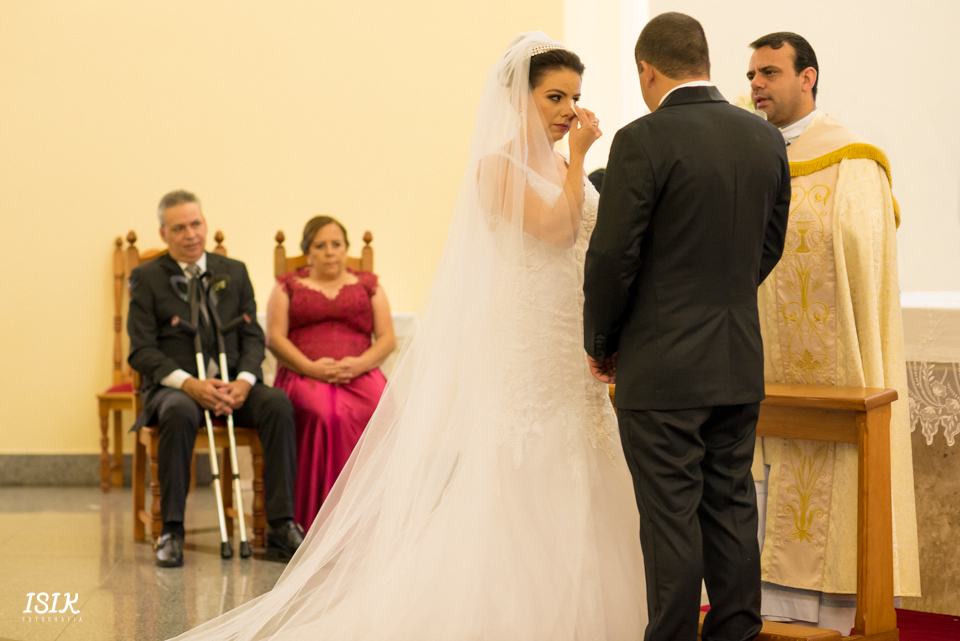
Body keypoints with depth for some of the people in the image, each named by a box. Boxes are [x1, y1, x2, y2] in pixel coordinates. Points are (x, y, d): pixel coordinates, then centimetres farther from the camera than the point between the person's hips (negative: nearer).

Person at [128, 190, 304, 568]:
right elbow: (141, 351, -4)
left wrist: (244, 381, -13)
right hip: (172, 386, -3)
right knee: (180, 412, -38)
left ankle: (281, 529, -26)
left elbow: (252, 337, 9)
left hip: (231, 385, 3)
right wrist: (190, 384, -20)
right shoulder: (147, 278, 4)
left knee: (277, 404, -28)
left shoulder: (234, 272, 14)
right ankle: (171, 530, -27)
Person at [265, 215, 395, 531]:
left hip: (360, 373, 1)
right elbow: (275, 338, 6)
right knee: (324, 413, -37)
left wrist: (359, 364, -9)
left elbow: (387, 338, 12)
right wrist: (312, 368, -11)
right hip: (304, 375, -1)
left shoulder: (368, 285, 22)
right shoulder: (288, 286, 19)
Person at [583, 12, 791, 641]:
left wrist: (600, 343, 2)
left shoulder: (644, 141, -14)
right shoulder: (767, 139, 5)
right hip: (742, 362, 6)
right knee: (732, 507, 13)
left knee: (671, 516, 1)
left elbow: (612, 257, -13)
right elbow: (769, 247, 13)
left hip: (662, 363, -6)